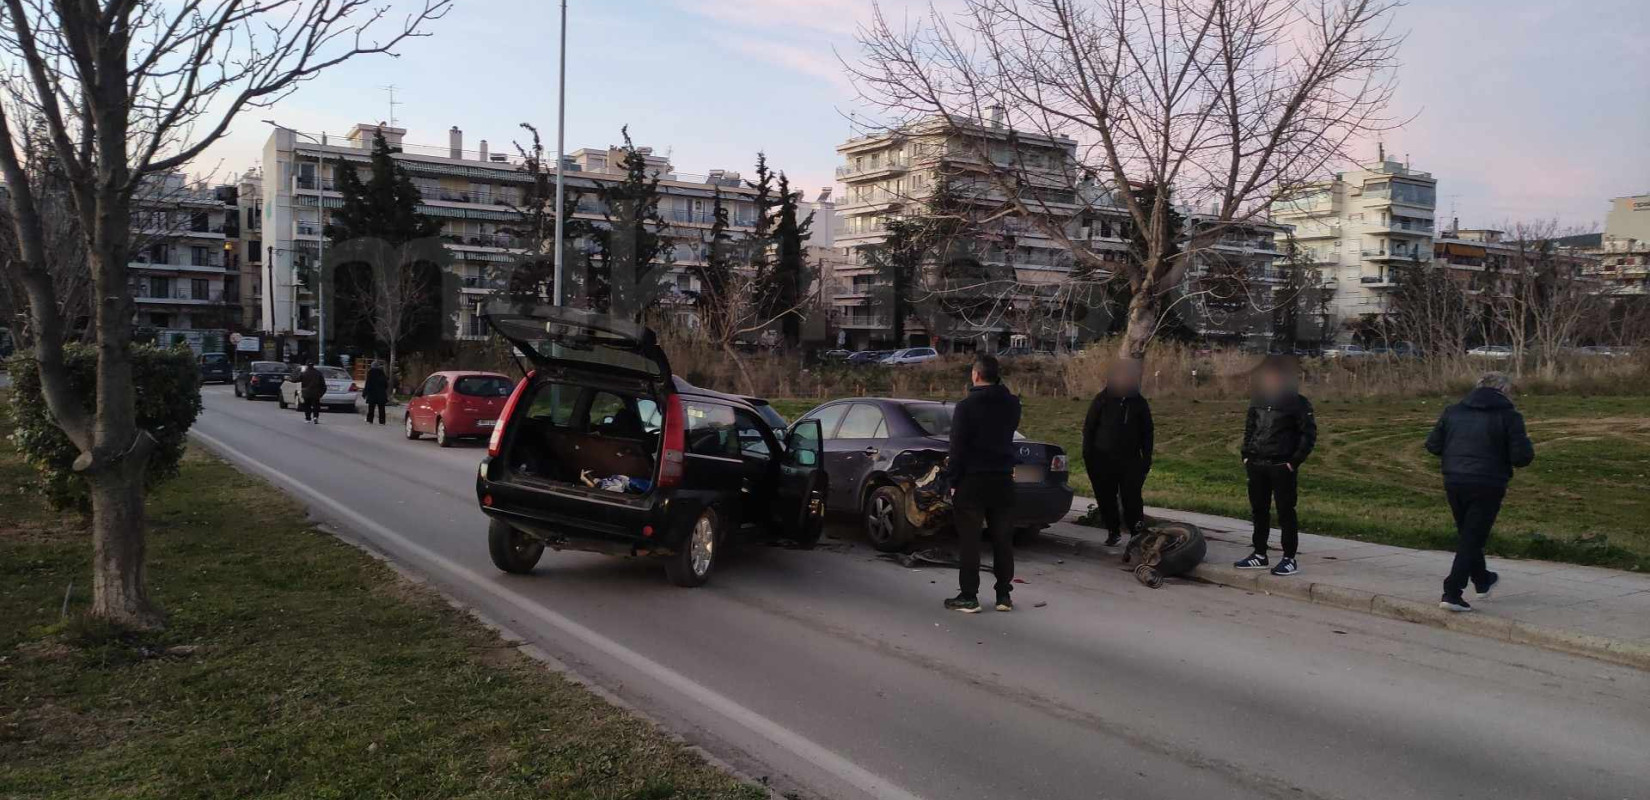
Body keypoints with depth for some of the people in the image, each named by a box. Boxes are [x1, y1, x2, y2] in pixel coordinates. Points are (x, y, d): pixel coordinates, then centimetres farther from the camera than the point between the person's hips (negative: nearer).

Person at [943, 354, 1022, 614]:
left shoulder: (966, 406, -12)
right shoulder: (1011, 404, 4)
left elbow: (958, 447, -12)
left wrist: (952, 480, -5)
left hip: (972, 479, -5)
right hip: (1003, 478, 5)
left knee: (969, 539, 0)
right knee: (1002, 537, 10)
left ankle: (968, 597, 2)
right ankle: (1004, 595, 15)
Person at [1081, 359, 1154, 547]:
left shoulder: (1139, 403, 5)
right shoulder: (1102, 399, 1)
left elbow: (1147, 432, 10)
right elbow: (1089, 427, 3)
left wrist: (1147, 458, 3)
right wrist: (1088, 455, -4)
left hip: (1130, 459, 0)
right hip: (1103, 459, 1)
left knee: (1131, 497, -10)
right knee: (1106, 498, 5)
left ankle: (1138, 532, 1)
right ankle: (1113, 532, 18)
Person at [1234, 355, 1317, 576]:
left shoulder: (1297, 402, -7)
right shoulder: (1258, 400, 10)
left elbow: (1309, 434, -8)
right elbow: (1249, 428, 19)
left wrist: (1295, 462, -13)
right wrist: (1246, 455, 9)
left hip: (1282, 466, -6)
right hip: (1256, 465, 6)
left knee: (1285, 512, -1)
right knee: (1258, 510, 11)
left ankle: (1289, 559, 5)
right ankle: (1259, 554, 21)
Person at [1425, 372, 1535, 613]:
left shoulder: (1453, 411, 7)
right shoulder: (1508, 416, -6)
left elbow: (1433, 445, 6)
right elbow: (1521, 457, -11)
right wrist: (1526, 443, 11)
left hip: (1454, 484, 5)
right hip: (1487, 486, -5)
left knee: (1467, 534, 22)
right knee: (1472, 538, 2)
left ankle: (1482, 580, 42)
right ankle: (1452, 593, -5)